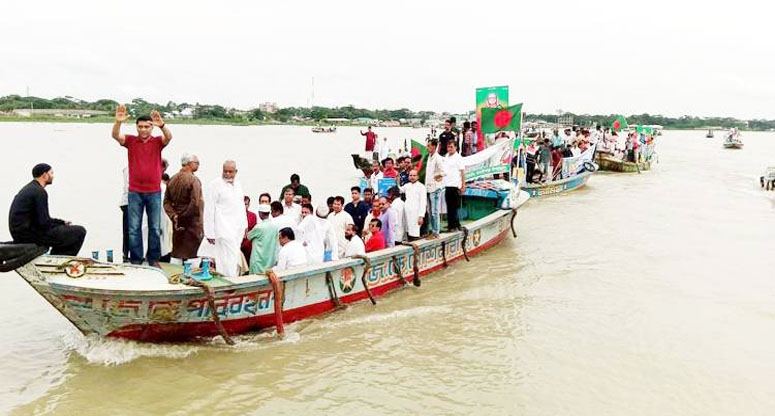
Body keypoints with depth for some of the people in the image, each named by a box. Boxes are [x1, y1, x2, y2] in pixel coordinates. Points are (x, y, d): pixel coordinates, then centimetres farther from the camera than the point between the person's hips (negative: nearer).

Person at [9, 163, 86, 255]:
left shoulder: (29, 188, 15)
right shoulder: (39, 192, -16)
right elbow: (44, 223, -20)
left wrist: (63, 223, 14)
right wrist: (62, 224, -2)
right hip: (30, 235, -10)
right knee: (80, 232, -8)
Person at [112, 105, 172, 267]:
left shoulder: (157, 141, 1)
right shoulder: (130, 140, 3)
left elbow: (169, 137, -19)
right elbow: (115, 136, -13)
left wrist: (161, 125, -41)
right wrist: (118, 122, -35)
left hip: (154, 191, 0)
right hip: (135, 192, 0)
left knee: (155, 227, 6)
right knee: (134, 228, 4)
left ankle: (153, 259, 17)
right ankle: (136, 260, 12)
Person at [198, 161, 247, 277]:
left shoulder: (238, 185, 14)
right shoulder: (215, 185, -8)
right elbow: (209, 210, -10)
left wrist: (245, 224, 17)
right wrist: (210, 233, -13)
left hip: (237, 228, 7)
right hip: (224, 230, -7)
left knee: (236, 258, 9)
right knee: (229, 259, -12)